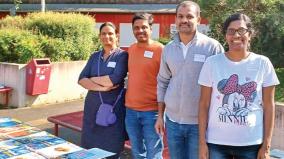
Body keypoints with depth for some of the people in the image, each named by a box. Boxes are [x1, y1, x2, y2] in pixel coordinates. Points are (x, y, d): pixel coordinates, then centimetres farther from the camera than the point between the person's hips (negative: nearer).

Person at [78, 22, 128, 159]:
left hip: (113, 108, -4)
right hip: (92, 107, 5)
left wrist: (92, 79, -4)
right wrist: (102, 87, -14)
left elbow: (114, 80, -18)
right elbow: (81, 79, 1)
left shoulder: (122, 55, -4)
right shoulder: (94, 56, 11)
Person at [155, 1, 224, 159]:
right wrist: (160, 116, 11)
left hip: (200, 122, -4)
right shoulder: (168, 48, 6)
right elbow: (162, 83, 11)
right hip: (172, 120, 4)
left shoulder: (213, 47, -8)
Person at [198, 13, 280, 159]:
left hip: (251, 144, 0)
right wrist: (202, 142, -3)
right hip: (216, 142, 0)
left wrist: (266, 145, -2)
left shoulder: (263, 63, -2)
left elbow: (269, 106, 1)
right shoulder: (212, 63, -3)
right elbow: (204, 104, 0)